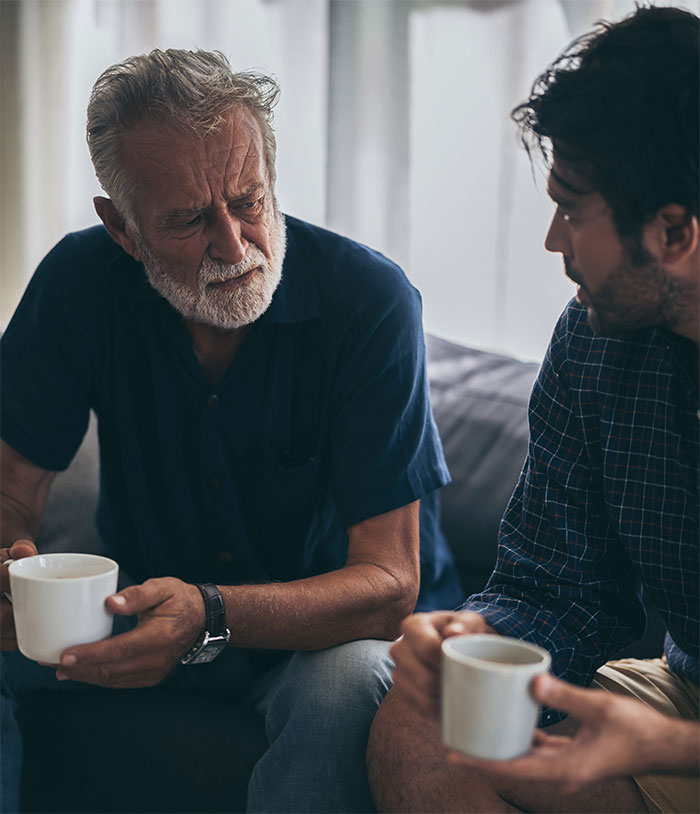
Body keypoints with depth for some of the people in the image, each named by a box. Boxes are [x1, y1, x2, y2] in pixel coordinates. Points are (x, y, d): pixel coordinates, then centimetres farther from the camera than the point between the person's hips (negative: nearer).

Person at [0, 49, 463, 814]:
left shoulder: (369, 300, -24)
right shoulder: (80, 283, -12)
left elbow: (388, 585, -27)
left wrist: (207, 615, -45)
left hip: (329, 620, -3)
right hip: (153, 603, 3)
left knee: (345, 684, -36)